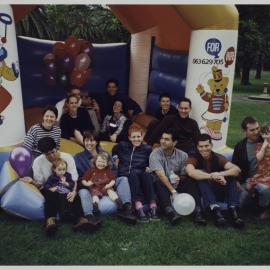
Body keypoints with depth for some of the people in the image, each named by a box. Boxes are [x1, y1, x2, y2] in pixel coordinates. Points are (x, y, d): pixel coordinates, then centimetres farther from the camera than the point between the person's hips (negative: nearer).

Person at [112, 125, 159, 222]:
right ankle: (139, 208, -51)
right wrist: (115, 158, 10)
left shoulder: (147, 149, 10)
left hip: (140, 178, 1)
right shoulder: (122, 146, 11)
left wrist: (149, 168, -3)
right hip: (124, 177, -1)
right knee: (133, 174, -36)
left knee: (147, 175, -33)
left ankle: (153, 208, -44)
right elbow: (114, 152, 29)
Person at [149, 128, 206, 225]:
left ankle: (198, 213, -35)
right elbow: (161, 175, -20)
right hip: (163, 186, -2)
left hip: (177, 185, 3)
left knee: (191, 181, -23)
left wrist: (180, 178, -19)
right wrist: (173, 191, -31)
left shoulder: (182, 155, 2)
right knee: (159, 183, -34)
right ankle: (171, 213, -53)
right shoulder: (155, 154, -8)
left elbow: (185, 175, 6)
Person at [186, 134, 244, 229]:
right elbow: (190, 172, -33)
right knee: (200, 176, -29)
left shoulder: (218, 158, -2)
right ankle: (215, 209, -41)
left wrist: (221, 174, -37)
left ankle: (233, 210, -31)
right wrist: (212, 176, -39)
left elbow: (237, 169, -18)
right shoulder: (194, 158, -9)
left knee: (231, 176, -19)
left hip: (219, 191, 3)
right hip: (202, 193, -2)